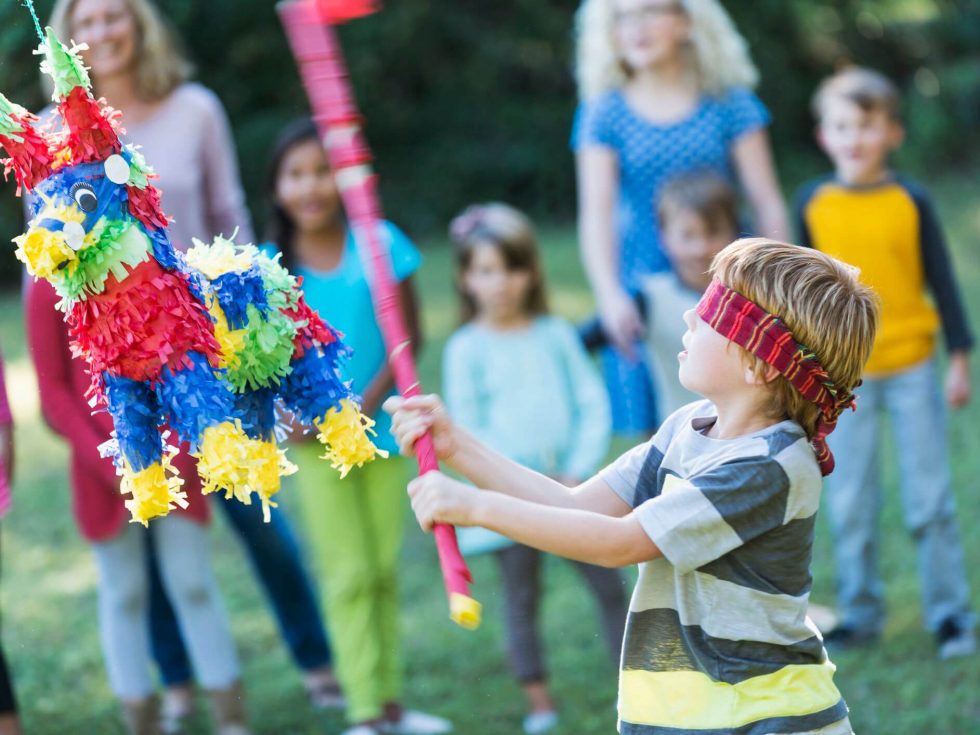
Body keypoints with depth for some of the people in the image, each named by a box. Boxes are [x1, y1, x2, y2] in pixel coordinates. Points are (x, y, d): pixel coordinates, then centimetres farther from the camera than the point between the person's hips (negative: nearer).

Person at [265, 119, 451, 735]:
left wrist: (369, 403, -15)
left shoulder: (378, 244, -5)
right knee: (348, 574, 1)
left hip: (383, 427, 1)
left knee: (384, 570, 10)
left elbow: (408, 336, -5)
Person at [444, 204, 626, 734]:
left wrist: (578, 474, -9)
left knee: (609, 585, 4)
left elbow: (593, 405, 3)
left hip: (572, 487, 2)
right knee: (521, 597, 3)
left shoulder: (556, 334, 5)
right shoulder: (466, 349, -2)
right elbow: (468, 430, -5)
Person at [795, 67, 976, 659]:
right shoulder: (814, 204, -1)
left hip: (912, 368, -1)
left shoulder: (911, 201, -5)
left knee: (930, 498, 3)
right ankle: (861, 612, 19)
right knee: (850, 504, 7)